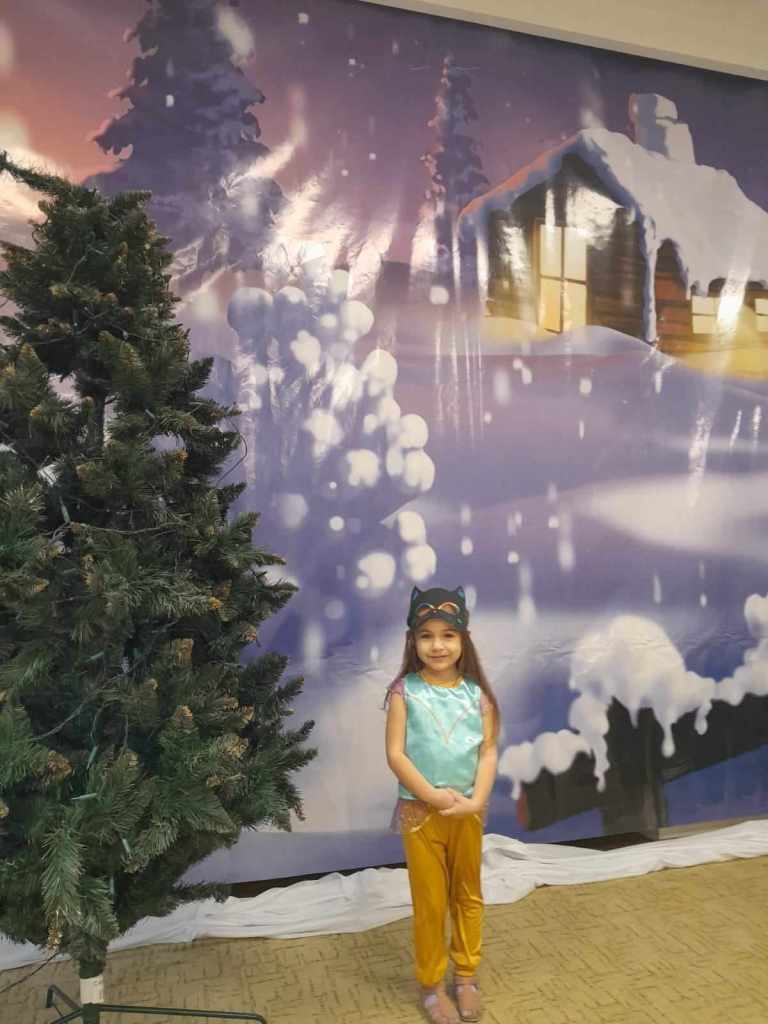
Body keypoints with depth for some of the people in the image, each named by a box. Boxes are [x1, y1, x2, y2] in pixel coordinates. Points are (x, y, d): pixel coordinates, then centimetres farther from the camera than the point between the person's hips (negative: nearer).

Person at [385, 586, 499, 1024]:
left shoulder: (476, 693, -4)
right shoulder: (404, 691, -10)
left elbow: (488, 752, -4)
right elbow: (395, 753, -13)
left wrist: (477, 800, -16)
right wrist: (433, 795, -19)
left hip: (469, 811, 3)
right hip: (420, 811, -2)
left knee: (468, 895, 18)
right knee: (430, 902, 11)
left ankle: (466, 975, 38)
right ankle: (432, 984, 31)